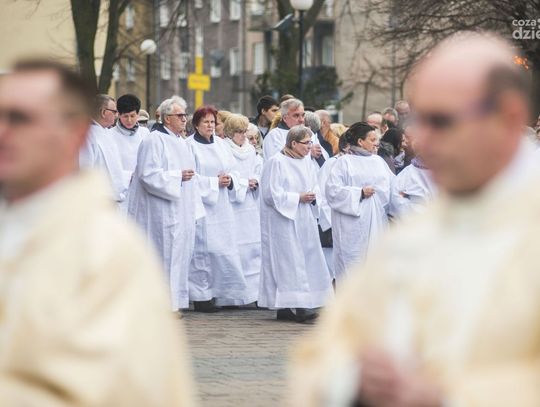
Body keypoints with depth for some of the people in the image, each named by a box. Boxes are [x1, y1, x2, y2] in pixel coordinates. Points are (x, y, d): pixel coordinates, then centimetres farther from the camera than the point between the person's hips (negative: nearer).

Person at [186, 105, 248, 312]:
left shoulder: (221, 145, 14)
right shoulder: (190, 145, -4)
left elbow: (233, 170, 16)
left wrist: (230, 180, -5)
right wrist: (215, 182, -14)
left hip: (222, 206, 6)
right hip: (201, 204, -6)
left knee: (226, 249, 5)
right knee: (203, 248, -7)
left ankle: (231, 294, 10)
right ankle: (201, 296, -1)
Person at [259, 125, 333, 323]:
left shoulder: (307, 161, 12)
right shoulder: (277, 163, -11)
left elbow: (315, 186, 20)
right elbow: (271, 194, -14)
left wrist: (313, 196, -3)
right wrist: (298, 197, -15)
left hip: (303, 221, 8)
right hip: (283, 221, -8)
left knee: (306, 260, 5)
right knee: (291, 261, -11)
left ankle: (284, 308, 9)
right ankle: (299, 306, -15)